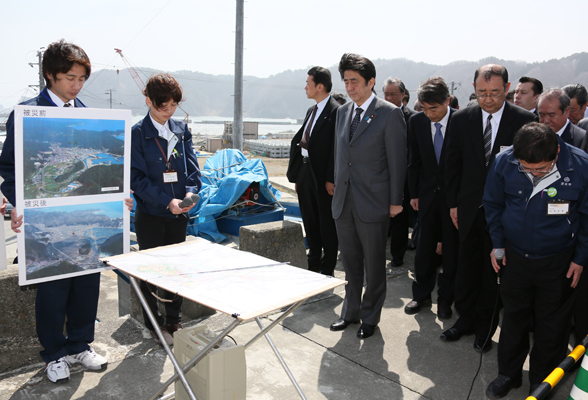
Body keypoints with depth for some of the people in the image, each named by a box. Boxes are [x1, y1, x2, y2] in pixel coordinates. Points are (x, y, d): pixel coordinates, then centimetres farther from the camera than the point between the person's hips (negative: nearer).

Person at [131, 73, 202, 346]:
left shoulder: (182, 130, 7)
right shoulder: (137, 133, -8)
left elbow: (192, 167, 5)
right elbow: (137, 178, -12)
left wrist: (191, 192, -14)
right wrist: (166, 201, -22)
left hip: (178, 214, 4)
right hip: (150, 214, -4)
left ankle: (174, 322, 29)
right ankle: (155, 326, 24)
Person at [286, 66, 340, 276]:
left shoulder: (335, 111, -13)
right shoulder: (312, 110, 14)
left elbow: (336, 148, -18)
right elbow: (300, 141, 14)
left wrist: (331, 179, -20)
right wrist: (296, 174, 12)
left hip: (323, 176, -9)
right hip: (305, 170, 9)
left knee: (327, 224, 5)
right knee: (310, 221, 17)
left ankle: (327, 269, 19)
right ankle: (313, 264, 32)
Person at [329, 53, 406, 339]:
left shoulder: (390, 113, -9)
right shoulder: (342, 112, 10)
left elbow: (397, 160, -9)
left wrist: (396, 201, -9)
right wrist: (337, 188, 15)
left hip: (373, 203, -5)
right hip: (344, 202, 6)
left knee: (374, 264, 9)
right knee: (350, 262, 17)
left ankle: (370, 317, 26)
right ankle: (351, 311, 34)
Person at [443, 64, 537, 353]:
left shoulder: (524, 121, -8)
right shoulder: (462, 119, 0)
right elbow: (453, 164, 5)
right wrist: (453, 203, 2)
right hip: (469, 209, 2)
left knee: (493, 271, 11)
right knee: (466, 268, 14)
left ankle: (485, 327, 29)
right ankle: (466, 319, 32)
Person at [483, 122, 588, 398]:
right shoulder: (504, 163, -15)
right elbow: (492, 203, 2)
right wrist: (497, 243, 0)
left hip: (558, 261, -1)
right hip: (514, 256, 1)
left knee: (552, 324, 13)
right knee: (513, 316, 15)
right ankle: (509, 373, 34)